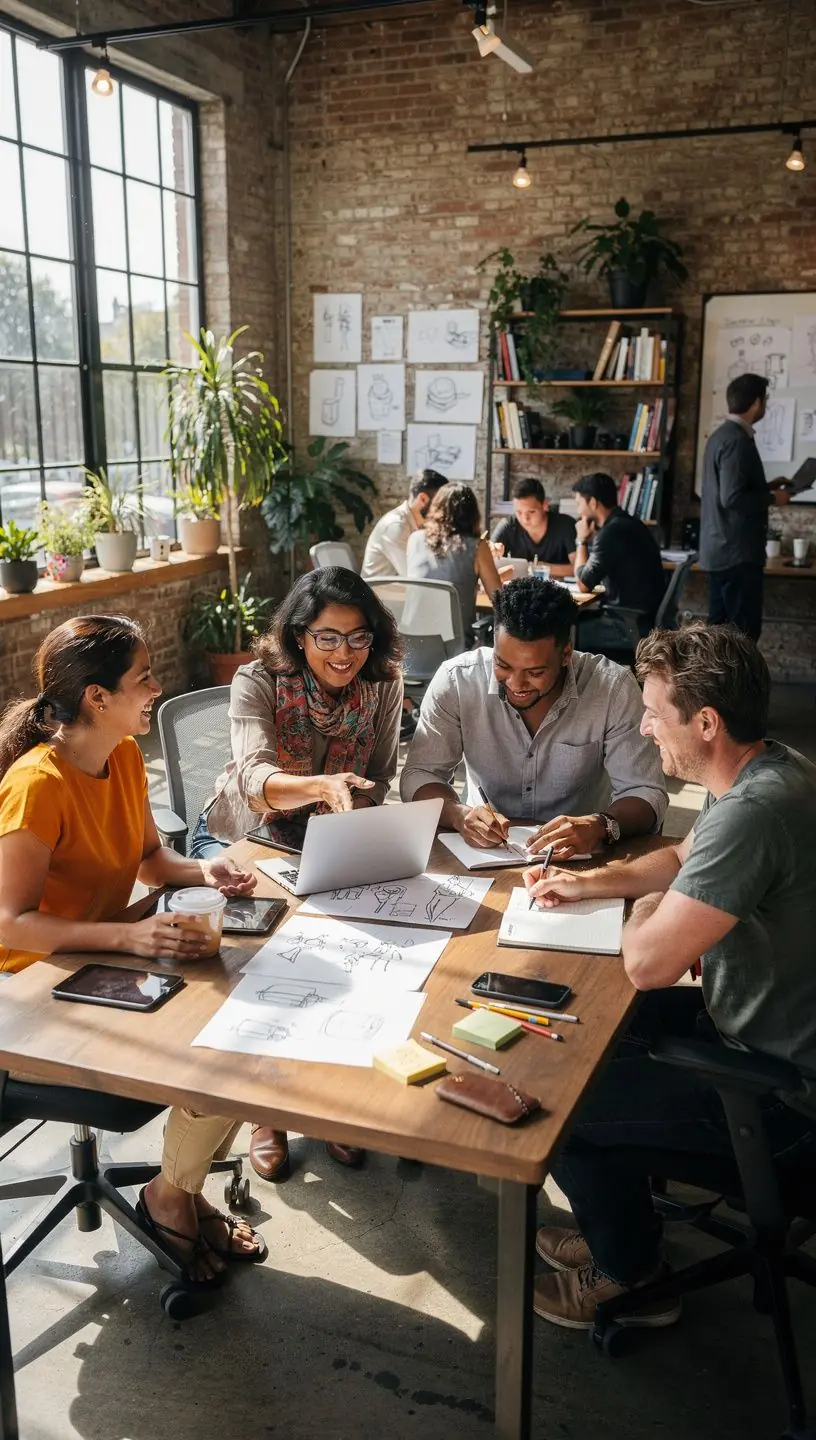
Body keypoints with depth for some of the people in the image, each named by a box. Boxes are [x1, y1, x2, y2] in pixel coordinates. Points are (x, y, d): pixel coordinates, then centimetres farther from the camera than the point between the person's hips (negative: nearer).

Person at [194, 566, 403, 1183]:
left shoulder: (382, 685, -9)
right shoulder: (259, 681, -19)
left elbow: (379, 783, 1)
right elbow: (256, 778, -36)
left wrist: (349, 811, -20)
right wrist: (321, 787, -56)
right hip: (243, 837, -2)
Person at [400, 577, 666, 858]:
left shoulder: (613, 688, -14)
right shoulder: (456, 680, -13)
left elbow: (645, 793, -13)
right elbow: (419, 776, -8)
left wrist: (601, 826, -34)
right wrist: (459, 814, -29)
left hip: (578, 856, 0)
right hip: (484, 848, 1)